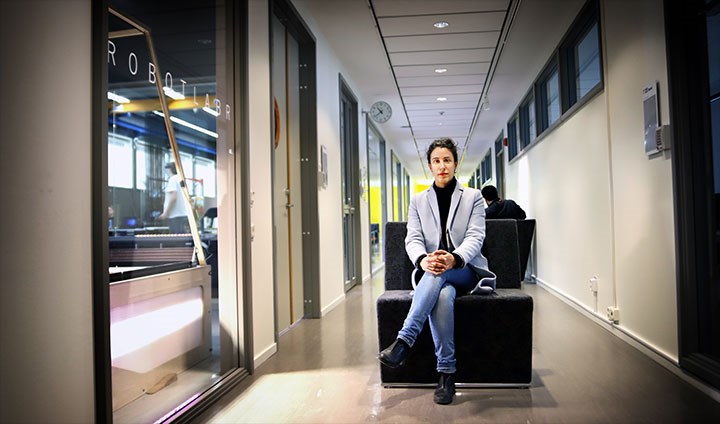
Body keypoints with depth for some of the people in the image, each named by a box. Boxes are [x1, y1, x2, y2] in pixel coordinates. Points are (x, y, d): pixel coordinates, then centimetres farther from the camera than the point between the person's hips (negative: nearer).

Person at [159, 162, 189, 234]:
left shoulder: (173, 179, -8)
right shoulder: (181, 179, 17)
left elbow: (173, 198, -19)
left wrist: (165, 213, -13)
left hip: (176, 216, -9)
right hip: (183, 214, 9)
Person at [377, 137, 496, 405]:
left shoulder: (473, 197, 7)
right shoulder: (418, 201, 11)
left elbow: (475, 236, -8)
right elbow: (413, 239, -2)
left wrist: (454, 258, -32)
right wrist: (423, 260, -29)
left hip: (466, 271, -1)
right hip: (432, 274, 1)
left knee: (438, 275, -37)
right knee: (442, 295, -37)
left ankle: (404, 341, -41)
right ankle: (446, 373, -31)